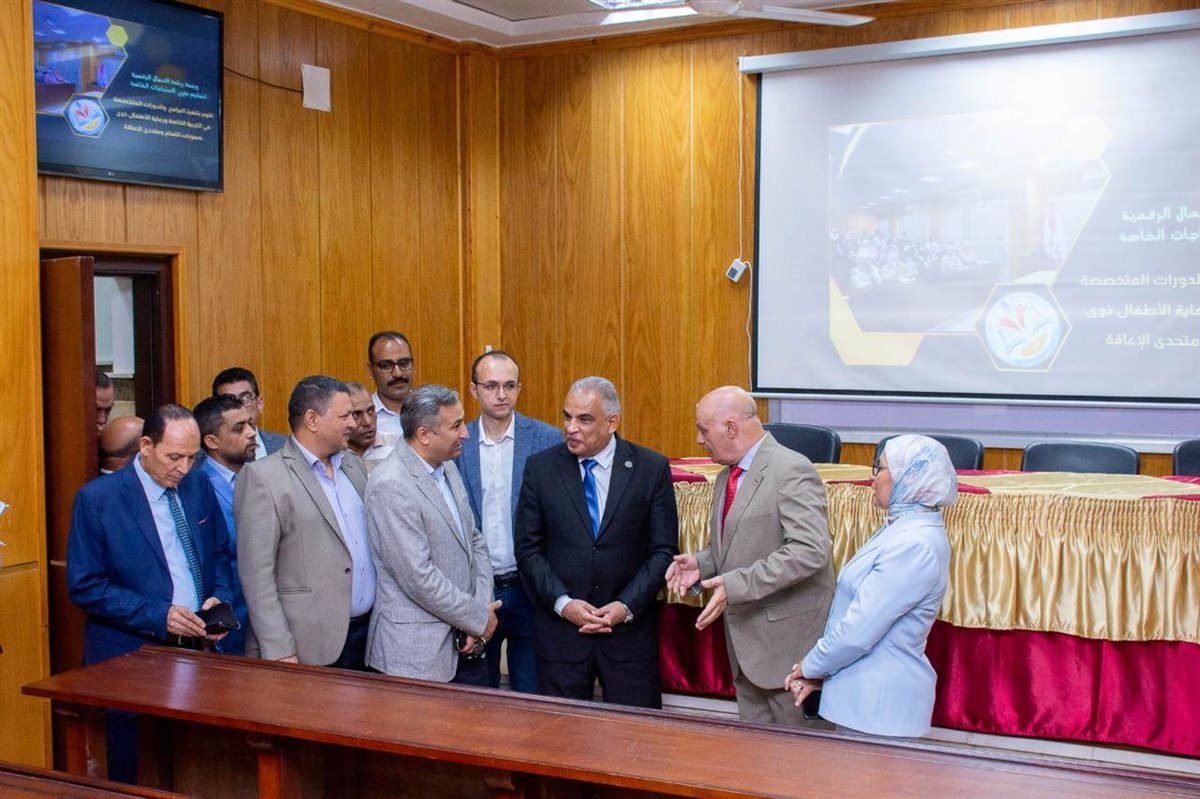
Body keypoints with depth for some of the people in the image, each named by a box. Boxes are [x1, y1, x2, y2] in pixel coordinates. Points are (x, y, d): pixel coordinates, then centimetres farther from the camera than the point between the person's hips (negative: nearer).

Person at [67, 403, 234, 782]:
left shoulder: (199, 487, 5)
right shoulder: (97, 498, -10)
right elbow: (84, 586, -11)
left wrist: (220, 598, -5)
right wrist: (158, 615, -19)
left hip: (198, 649, 4)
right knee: (136, 779, 6)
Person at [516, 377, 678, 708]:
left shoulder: (651, 468, -2)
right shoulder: (540, 467, 1)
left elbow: (663, 550, -1)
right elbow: (528, 549, 2)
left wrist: (627, 606, -11)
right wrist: (562, 603, -11)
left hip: (630, 628, 0)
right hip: (560, 628, 1)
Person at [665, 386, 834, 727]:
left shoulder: (792, 471, -16)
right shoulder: (726, 476, 13)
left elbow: (809, 550, -25)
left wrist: (737, 584, -27)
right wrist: (701, 563, 2)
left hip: (787, 637, -9)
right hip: (745, 641, 9)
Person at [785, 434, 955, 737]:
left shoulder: (914, 546, -22)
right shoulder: (899, 530, 11)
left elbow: (859, 631, -22)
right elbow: (856, 612, 13)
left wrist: (811, 667, -7)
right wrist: (818, 669, 6)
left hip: (881, 704, -9)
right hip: (863, 693, 9)